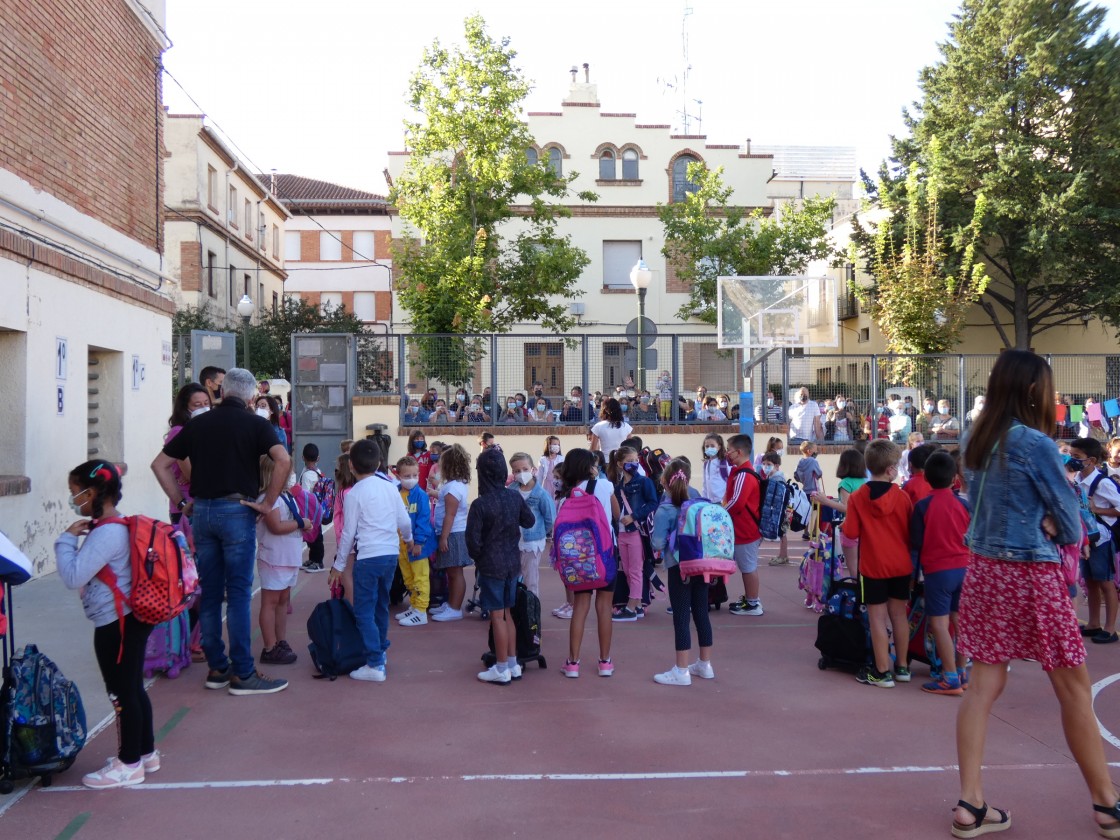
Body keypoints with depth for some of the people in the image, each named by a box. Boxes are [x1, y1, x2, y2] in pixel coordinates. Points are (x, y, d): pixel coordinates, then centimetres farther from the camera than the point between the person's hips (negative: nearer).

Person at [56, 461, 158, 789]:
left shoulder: (105, 534, -21)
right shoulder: (120, 526, 10)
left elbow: (73, 577, -20)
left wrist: (67, 538, -12)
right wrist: (79, 537, 8)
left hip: (116, 625, -10)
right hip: (131, 619, 10)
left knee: (122, 693, 2)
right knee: (133, 689, 18)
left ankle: (129, 764, 13)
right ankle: (145, 752, 29)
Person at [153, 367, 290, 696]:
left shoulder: (197, 424, 11)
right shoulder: (255, 424, -2)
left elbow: (159, 464, 13)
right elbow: (283, 460, -18)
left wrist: (180, 502, 14)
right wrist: (267, 502, -10)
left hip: (201, 511, 4)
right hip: (237, 510, -4)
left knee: (209, 593, 10)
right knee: (238, 594, -1)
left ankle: (217, 668, 18)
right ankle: (242, 674, 2)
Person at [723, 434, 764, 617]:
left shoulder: (744, 475, -22)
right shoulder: (740, 472, 12)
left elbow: (736, 503, -28)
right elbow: (731, 497, 18)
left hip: (745, 530, -10)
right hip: (744, 529, 10)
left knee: (749, 567, 1)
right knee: (747, 566, 19)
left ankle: (753, 604, 11)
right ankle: (748, 598, 30)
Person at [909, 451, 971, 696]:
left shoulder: (923, 506, -9)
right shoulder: (964, 504, 2)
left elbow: (916, 542, -5)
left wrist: (913, 570, 5)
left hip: (937, 570, -5)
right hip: (963, 568, 5)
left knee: (939, 623, -2)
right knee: (959, 621, 13)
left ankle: (951, 678, -3)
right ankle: (961, 671, 22)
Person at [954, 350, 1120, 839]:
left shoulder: (976, 442, 5)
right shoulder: (1035, 443, -15)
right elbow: (1070, 522, -7)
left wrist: (1041, 522, 2)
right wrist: (1055, 530, 11)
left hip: (983, 569, 6)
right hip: (1031, 574, -6)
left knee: (983, 686, 7)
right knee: (1074, 688, 10)